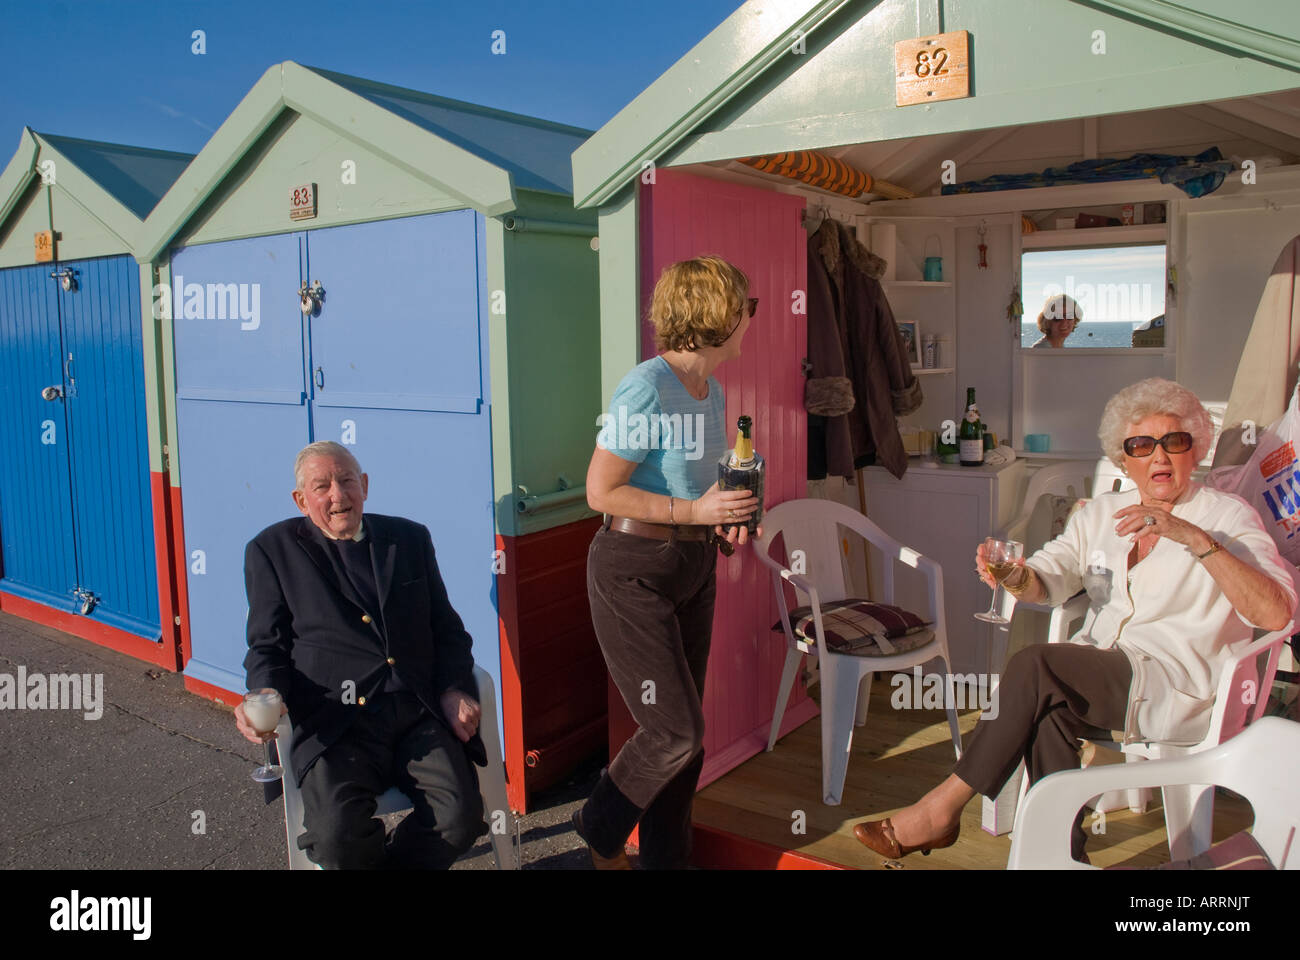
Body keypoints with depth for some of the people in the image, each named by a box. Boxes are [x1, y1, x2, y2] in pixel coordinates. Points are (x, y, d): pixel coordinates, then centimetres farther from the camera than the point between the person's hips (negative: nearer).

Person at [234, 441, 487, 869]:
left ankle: (389, 859, 7)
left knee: (461, 817, -22)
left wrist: (454, 689, 1)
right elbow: (267, 645, 11)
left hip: (419, 715, 2)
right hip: (333, 722, -2)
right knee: (337, 836, -28)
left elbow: (447, 628, 19)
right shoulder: (273, 549, 12)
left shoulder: (410, 538, 18)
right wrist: (265, 699, -11)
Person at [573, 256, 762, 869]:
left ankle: (664, 856, 29)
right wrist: (694, 510, -20)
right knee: (675, 731, -4)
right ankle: (601, 830, 22)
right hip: (634, 570, -8)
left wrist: (728, 520, 2)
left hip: (693, 567, 8)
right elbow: (601, 492, -18)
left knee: (682, 733, 12)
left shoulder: (711, 391, 9)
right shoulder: (646, 389, -18)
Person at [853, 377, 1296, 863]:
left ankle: (942, 808, -19)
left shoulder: (1228, 517, 0)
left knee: (1035, 664, -28)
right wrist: (1018, 577, -24)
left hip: (1177, 686, -4)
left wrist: (1196, 538, -27)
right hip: (1098, 675, 4)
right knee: (1046, 709, -31)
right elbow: (1050, 578, 1)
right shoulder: (1101, 512, 14)